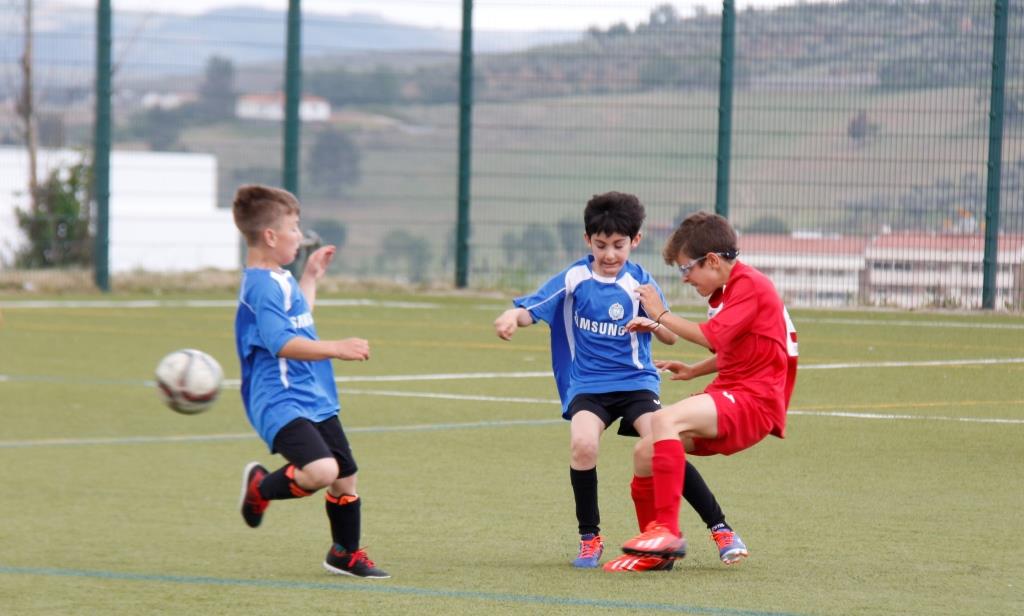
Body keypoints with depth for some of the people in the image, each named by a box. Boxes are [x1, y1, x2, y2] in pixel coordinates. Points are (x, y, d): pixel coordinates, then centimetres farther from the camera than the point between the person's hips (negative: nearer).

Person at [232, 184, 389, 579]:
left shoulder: (279, 279, 16)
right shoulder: (262, 287, -18)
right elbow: (282, 343, -30)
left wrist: (311, 277, 37)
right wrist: (335, 349, -37)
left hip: (315, 400, 10)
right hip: (281, 403, -10)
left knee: (345, 478, 13)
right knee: (321, 470, -28)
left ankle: (345, 554, 33)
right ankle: (261, 486, 1)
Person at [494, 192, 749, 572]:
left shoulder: (640, 283, 0)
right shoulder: (574, 279, 0)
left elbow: (670, 337, -2)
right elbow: (532, 309, -7)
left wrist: (655, 323, -25)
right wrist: (512, 317, -31)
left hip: (636, 381, 0)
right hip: (587, 384, 0)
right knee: (583, 443, -28)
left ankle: (721, 530, -10)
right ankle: (589, 540, -9)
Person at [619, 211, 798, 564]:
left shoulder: (749, 285, -12)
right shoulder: (724, 292, 19)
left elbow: (711, 337, -23)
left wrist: (661, 315, -13)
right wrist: (693, 371, 15)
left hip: (753, 401, -10)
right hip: (731, 396, 10)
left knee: (664, 420, -30)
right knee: (647, 451, 4)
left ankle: (667, 531, -33)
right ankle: (655, 550, 10)